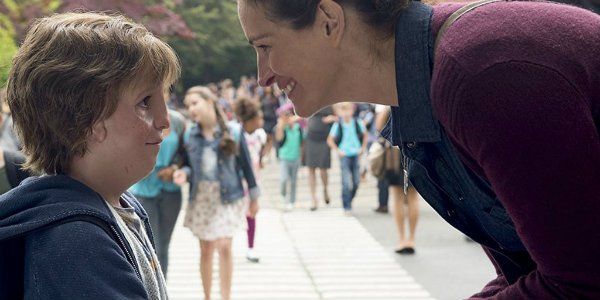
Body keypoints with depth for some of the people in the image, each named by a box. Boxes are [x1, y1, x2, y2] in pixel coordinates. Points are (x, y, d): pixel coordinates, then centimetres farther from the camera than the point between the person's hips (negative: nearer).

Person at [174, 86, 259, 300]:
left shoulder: (233, 133, -7)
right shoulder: (190, 136, -1)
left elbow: (245, 166, -1)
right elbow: (190, 165, 8)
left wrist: (254, 197, 4)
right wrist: (184, 173, -16)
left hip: (227, 197, -3)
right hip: (200, 197, 3)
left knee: (224, 246, -11)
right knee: (206, 249, 9)